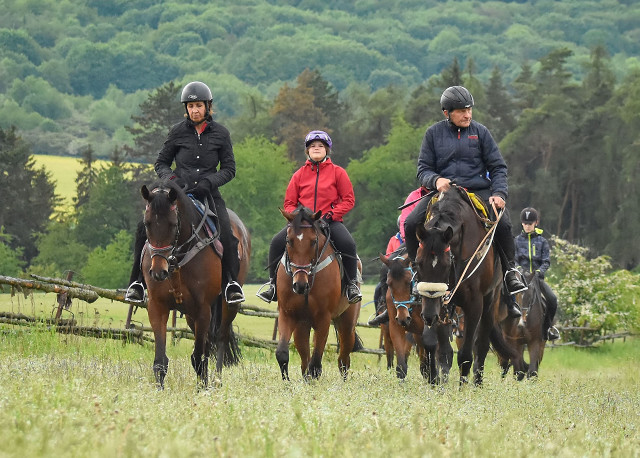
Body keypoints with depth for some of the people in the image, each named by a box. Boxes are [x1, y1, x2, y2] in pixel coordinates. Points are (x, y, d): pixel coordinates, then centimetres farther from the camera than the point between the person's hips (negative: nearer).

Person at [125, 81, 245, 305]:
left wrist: (208, 182, -13)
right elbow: (161, 163, 11)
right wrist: (171, 178, -11)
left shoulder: (220, 134, 3)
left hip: (208, 194, 0)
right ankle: (138, 282, -6)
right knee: (144, 230, -18)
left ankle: (231, 283, -3)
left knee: (227, 237, -22)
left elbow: (229, 169, 5)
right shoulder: (178, 132, 3)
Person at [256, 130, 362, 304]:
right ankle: (273, 284, -5)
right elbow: (289, 203, 12)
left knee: (347, 243, -31)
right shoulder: (300, 174, 10)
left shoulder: (337, 172, 4)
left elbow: (348, 200, 0)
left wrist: (330, 215, -13)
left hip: (331, 222, -2)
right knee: (277, 241, -19)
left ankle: (352, 284, -14)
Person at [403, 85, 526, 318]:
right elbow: (423, 170, 8)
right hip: (443, 192, 1)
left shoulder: (480, 132, 8)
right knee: (411, 224, -24)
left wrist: (499, 193, -9)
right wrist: (436, 180, -15)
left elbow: (498, 167, 9)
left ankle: (510, 271, -4)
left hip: (478, 191, -1)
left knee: (502, 224, -28)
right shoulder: (434, 133, 9)